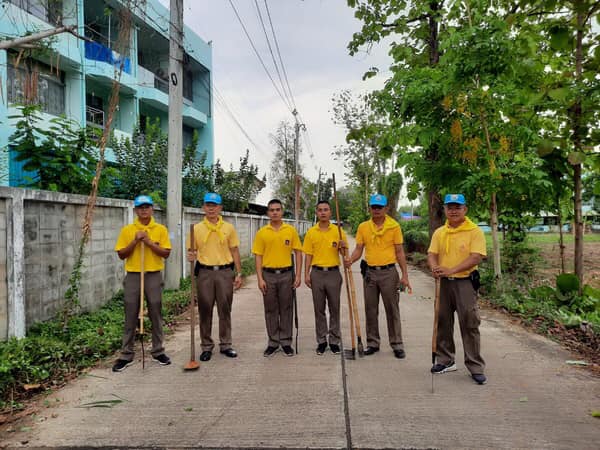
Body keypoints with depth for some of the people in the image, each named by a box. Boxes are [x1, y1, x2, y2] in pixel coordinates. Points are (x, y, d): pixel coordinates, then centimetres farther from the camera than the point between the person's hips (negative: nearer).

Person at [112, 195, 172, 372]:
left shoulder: (160, 229, 2)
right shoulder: (127, 230, 3)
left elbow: (166, 253, -3)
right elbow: (121, 255, 0)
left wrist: (149, 242, -14)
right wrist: (135, 241, -12)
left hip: (154, 276, 0)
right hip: (133, 276, 0)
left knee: (156, 314, 7)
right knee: (131, 316, 5)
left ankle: (158, 351, 19)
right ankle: (126, 355, 15)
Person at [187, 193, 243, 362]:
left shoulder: (228, 228, 4)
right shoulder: (196, 228, 3)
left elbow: (235, 251, 7)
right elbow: (191, 251, 6)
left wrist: (239, 273, 2)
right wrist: (191, 256, -18)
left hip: (225, 272, 0)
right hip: (204, 273, 0)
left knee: (225, 309, 7)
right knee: (205, 310, 6)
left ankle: (225, 344, 20)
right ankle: (206, 346, 19)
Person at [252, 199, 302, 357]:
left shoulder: (291, 230, 1)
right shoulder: (262, 232, 2)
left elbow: (298, 253, 2)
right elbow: (258, 256, 1)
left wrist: (298, 275, -4)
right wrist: (260, 278, -6)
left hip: (287, 274, 0)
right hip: (268, 275, 1)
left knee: (286, 309, 7)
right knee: (271, 310, 9)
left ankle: (286, 342, 20)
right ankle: (273, 342, 21)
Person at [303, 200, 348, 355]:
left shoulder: (338, 230, 1)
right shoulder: (311, 232, 3)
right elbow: (308, 254, 5)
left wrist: (343, 246, -19)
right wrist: (306, 274, -2)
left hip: (333, 273, -1)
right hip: (317, 273, 1)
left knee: (334, 308, 6)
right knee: (319, 309, 7)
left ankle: (334, 341, 18)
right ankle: (321, 341, 18)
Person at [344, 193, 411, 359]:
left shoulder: (394, 226, -3)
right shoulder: (363, 227, 4)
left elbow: (400, 252, -2)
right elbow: (359, 249, 5)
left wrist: (405, 275, -6)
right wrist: (350, 259, -16)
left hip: (389, 272, -3)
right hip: (370, 272, 3)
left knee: (392, 309, 4)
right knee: (370, 310, 10)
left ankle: (397, 344, 16)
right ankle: (372, 343, 23)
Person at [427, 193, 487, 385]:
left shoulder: (475, 231, -7)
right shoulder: (439, 232, 9)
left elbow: (476, 257, -16)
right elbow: (432, 254, 3)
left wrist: (451, 270, -25)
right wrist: (435, 268, -19)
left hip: (465, 283, -5)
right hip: (444, 283, 5)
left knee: (469, 325, -1)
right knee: (443, 322, 12)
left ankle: (476, 367, 11)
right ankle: (445, 361, 27)